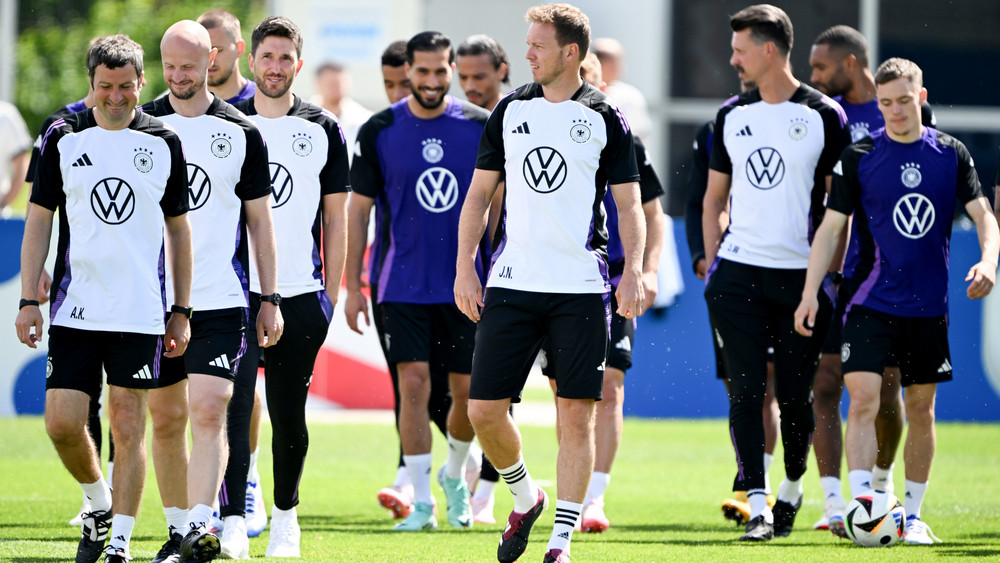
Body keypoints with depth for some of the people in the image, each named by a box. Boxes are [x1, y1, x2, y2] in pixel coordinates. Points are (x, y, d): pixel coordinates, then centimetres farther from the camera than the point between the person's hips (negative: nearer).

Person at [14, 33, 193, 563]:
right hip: (74, 310, 1)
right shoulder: (63, 137, 3)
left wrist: (181, 311, 9)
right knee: (62, 422, -4)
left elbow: (178, 228, 11)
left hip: (140, 314, -1)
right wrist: (28, 300, 0)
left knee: (128, 427, -3)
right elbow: (39, 219, 7)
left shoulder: (164, 142, 4)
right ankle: (98, 505, 23)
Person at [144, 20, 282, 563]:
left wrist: (270, 299, 5)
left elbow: (260, 222, 8)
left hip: (220, 299, -2)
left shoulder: (241, 133, 2)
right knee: (166, 418, 7)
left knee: (208, 411, -15)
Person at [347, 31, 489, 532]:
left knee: (468, 391, 3)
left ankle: (455, 475, 30)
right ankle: (421, 501, -4)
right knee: (414, 385, -9)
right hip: (402, 284, -1)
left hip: (466, 283, 1)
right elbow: (358, 209, 3)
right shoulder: (379, 131, -1)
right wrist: (352, 286, 0)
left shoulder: (481, 127, 1)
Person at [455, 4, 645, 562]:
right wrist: (465, 267, 6)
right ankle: (525, 496, 24)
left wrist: (634, 271, -10)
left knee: (577, 415, -4)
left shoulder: (605, 117, 1)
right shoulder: (511, 109, 9)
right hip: (512, 283, 3)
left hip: (581, 286, -3)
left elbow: (630, 203, 3)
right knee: (484, 409, -2)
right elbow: (480, 193, 14)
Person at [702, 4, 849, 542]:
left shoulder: (823, 116, -2)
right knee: (746, 390, -7)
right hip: (738, 272, 3)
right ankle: (756, 504, -8)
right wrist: (712, 267, 9)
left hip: (800, 275, -3)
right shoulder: (732, 115, 9)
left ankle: (792, 487, 27)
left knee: (795, 396, 3)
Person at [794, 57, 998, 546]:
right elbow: (831, 226, 0)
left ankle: (912, 515, 19)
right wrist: (810, 292, -7)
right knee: (863, 398, -16)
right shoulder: (858, 157, -1)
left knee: (921, 410, 8)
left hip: (928, 305, 2)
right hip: (872, 300, -2)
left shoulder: (951, 155, 4)